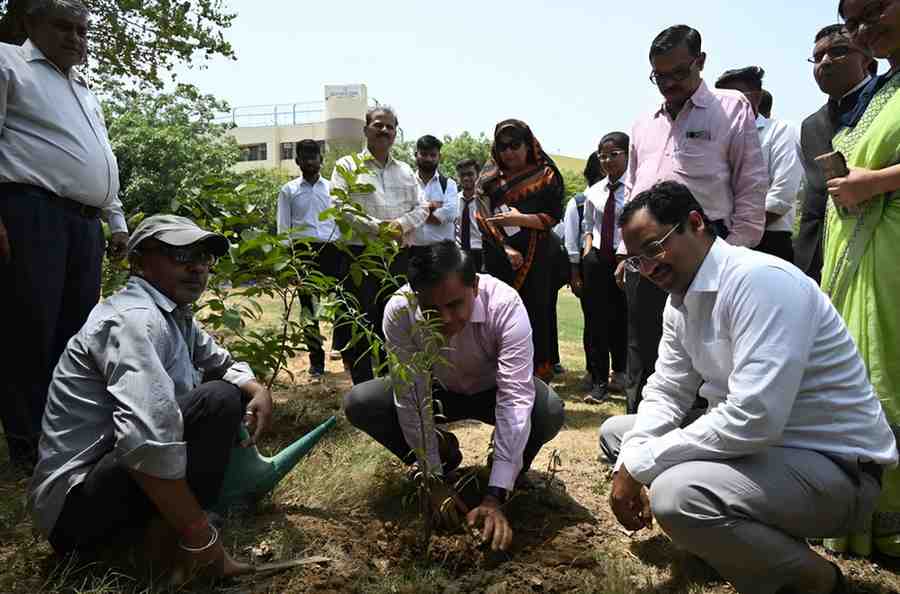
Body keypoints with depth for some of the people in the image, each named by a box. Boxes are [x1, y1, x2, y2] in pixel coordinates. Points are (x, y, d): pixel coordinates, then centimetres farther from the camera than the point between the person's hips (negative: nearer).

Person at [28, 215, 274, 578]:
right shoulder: (135, 318, -24)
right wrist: (197, 532, -27)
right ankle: (172, 536, -9)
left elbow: (224, 364, 19)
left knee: (237, 393, 10)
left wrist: (257, 389, -5)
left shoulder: (176, 316, 7)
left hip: (117, 464, 10)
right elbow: (146, 441, -36)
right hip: (76, 503, -10)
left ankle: (164, 521, 4)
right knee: (217, 400, -24)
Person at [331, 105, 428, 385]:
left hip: (399, 255, 4)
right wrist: (378, 228, -15)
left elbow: (421, 207, 11)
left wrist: (401, 224, -10)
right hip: (360, 254, -4)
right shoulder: (347, 166, 3)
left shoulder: (406, 171, 18)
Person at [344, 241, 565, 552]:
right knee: (358, 403, -20)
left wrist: (494, 497, -43)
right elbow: (411, 401, -25)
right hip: (438, 390, 2)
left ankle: (512, 474, 2)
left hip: (492, 391, -1)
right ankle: (444, 455, 4)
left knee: (549, 411, -32)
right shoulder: (399, 311, -31)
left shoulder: (505, 305, -36)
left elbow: (516, 400, -39)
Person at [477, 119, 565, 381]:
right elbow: (484, 217, 3)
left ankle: (539, 376, 5)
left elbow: (553, 217, 0)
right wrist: (507, 248, -9)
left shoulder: (545, 175, 6)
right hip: (498, 256, 2)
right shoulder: (490, 176, 13)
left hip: (535, 257, -2)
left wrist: (521, 219, -15)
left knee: (535, 314, -3)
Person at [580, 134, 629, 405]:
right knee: (597, 319, 2)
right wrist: (588, 248, 4)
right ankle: (600, 381, 10)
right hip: (598, 260, 4)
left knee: (622, 319, 12)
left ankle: (620, 371, 35)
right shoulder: (594, 192, 9)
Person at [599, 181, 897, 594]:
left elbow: (753, 419, -33)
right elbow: (666, 393, 6)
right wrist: (629, 466, -12)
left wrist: (639, 466, -24)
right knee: (616, 432, 9)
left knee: (674, 495, -33)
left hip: (835, 467, -9)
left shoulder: (759, 280, -25)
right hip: (757, 446, 9)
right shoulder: (680, 298, 4)